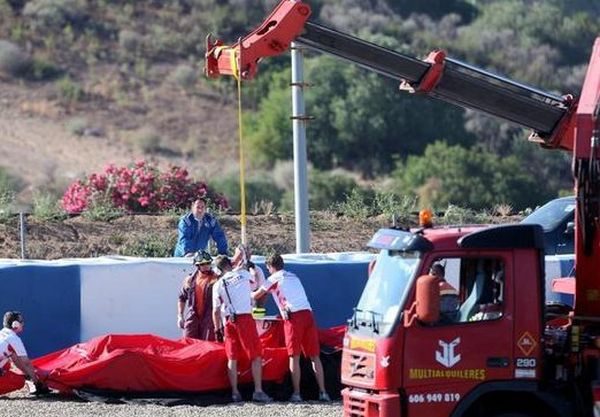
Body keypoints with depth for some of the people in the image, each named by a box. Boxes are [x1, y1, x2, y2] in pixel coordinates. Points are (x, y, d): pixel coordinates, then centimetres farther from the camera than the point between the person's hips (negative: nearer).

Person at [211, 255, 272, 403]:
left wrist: (217, 329, 15)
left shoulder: (218, 285, 5)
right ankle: (258, 391, -6)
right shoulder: (243, 274, 2)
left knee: (232, 358, 7)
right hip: (245, 318, -3)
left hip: (228, 321, 3)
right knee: (256, 356, 0)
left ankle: (235, 392, 5)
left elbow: (216, 311, 5)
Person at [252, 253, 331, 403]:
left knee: (294, 357, -2)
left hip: (293, 317, -5)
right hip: (308, 313, 5)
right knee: (314, 356, 4)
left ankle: (296, 393, -6)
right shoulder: (293, 277, 27)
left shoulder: (274, 279, 8)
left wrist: (250, 293, 38)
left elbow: (256, 295, 17)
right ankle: (323, 392, -1)